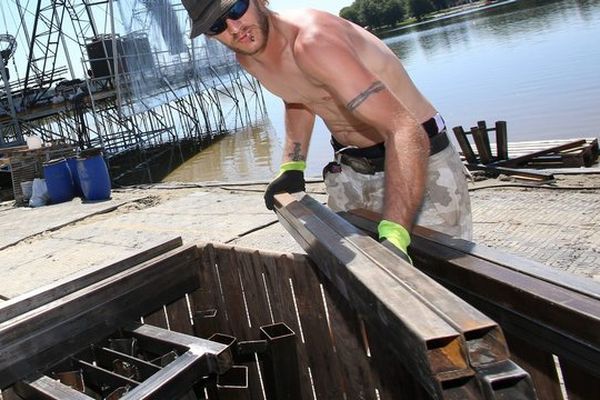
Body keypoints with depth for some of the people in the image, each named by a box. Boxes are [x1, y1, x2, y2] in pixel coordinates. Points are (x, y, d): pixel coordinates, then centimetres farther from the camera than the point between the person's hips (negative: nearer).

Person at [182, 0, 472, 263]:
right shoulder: (247, 59, -4)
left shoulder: (313, 41, -31)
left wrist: (393, 238, -49)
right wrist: (292, 167, 5)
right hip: (351, 167, 8)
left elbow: (405, 132, -39)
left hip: (416, 157, -7)